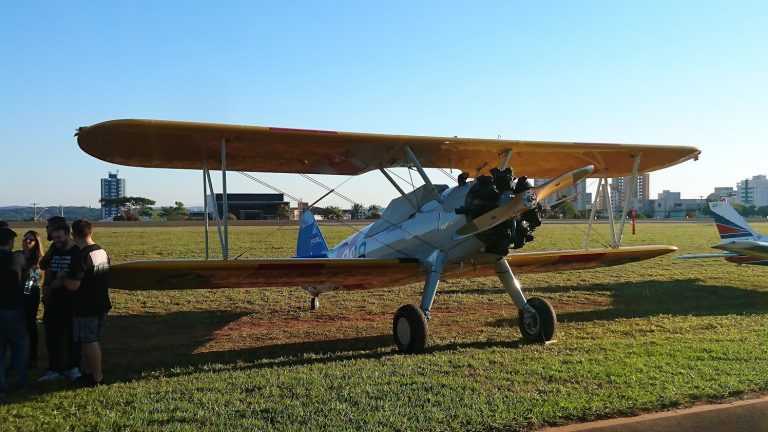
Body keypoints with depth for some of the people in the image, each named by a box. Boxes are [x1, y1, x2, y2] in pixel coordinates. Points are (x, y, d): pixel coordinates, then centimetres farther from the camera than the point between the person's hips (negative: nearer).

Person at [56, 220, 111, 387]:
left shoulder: (81, 257, -21)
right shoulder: (102, 252, 5)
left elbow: (73, 285, -23)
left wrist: (62, 278, -3)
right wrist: (66, 278, 16)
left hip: (86, 308, -8)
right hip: (102, 304, 8)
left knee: (90, 342, 2)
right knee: (93, 340, 18)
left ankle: (97, 378, 10)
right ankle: (88, 371, 30)